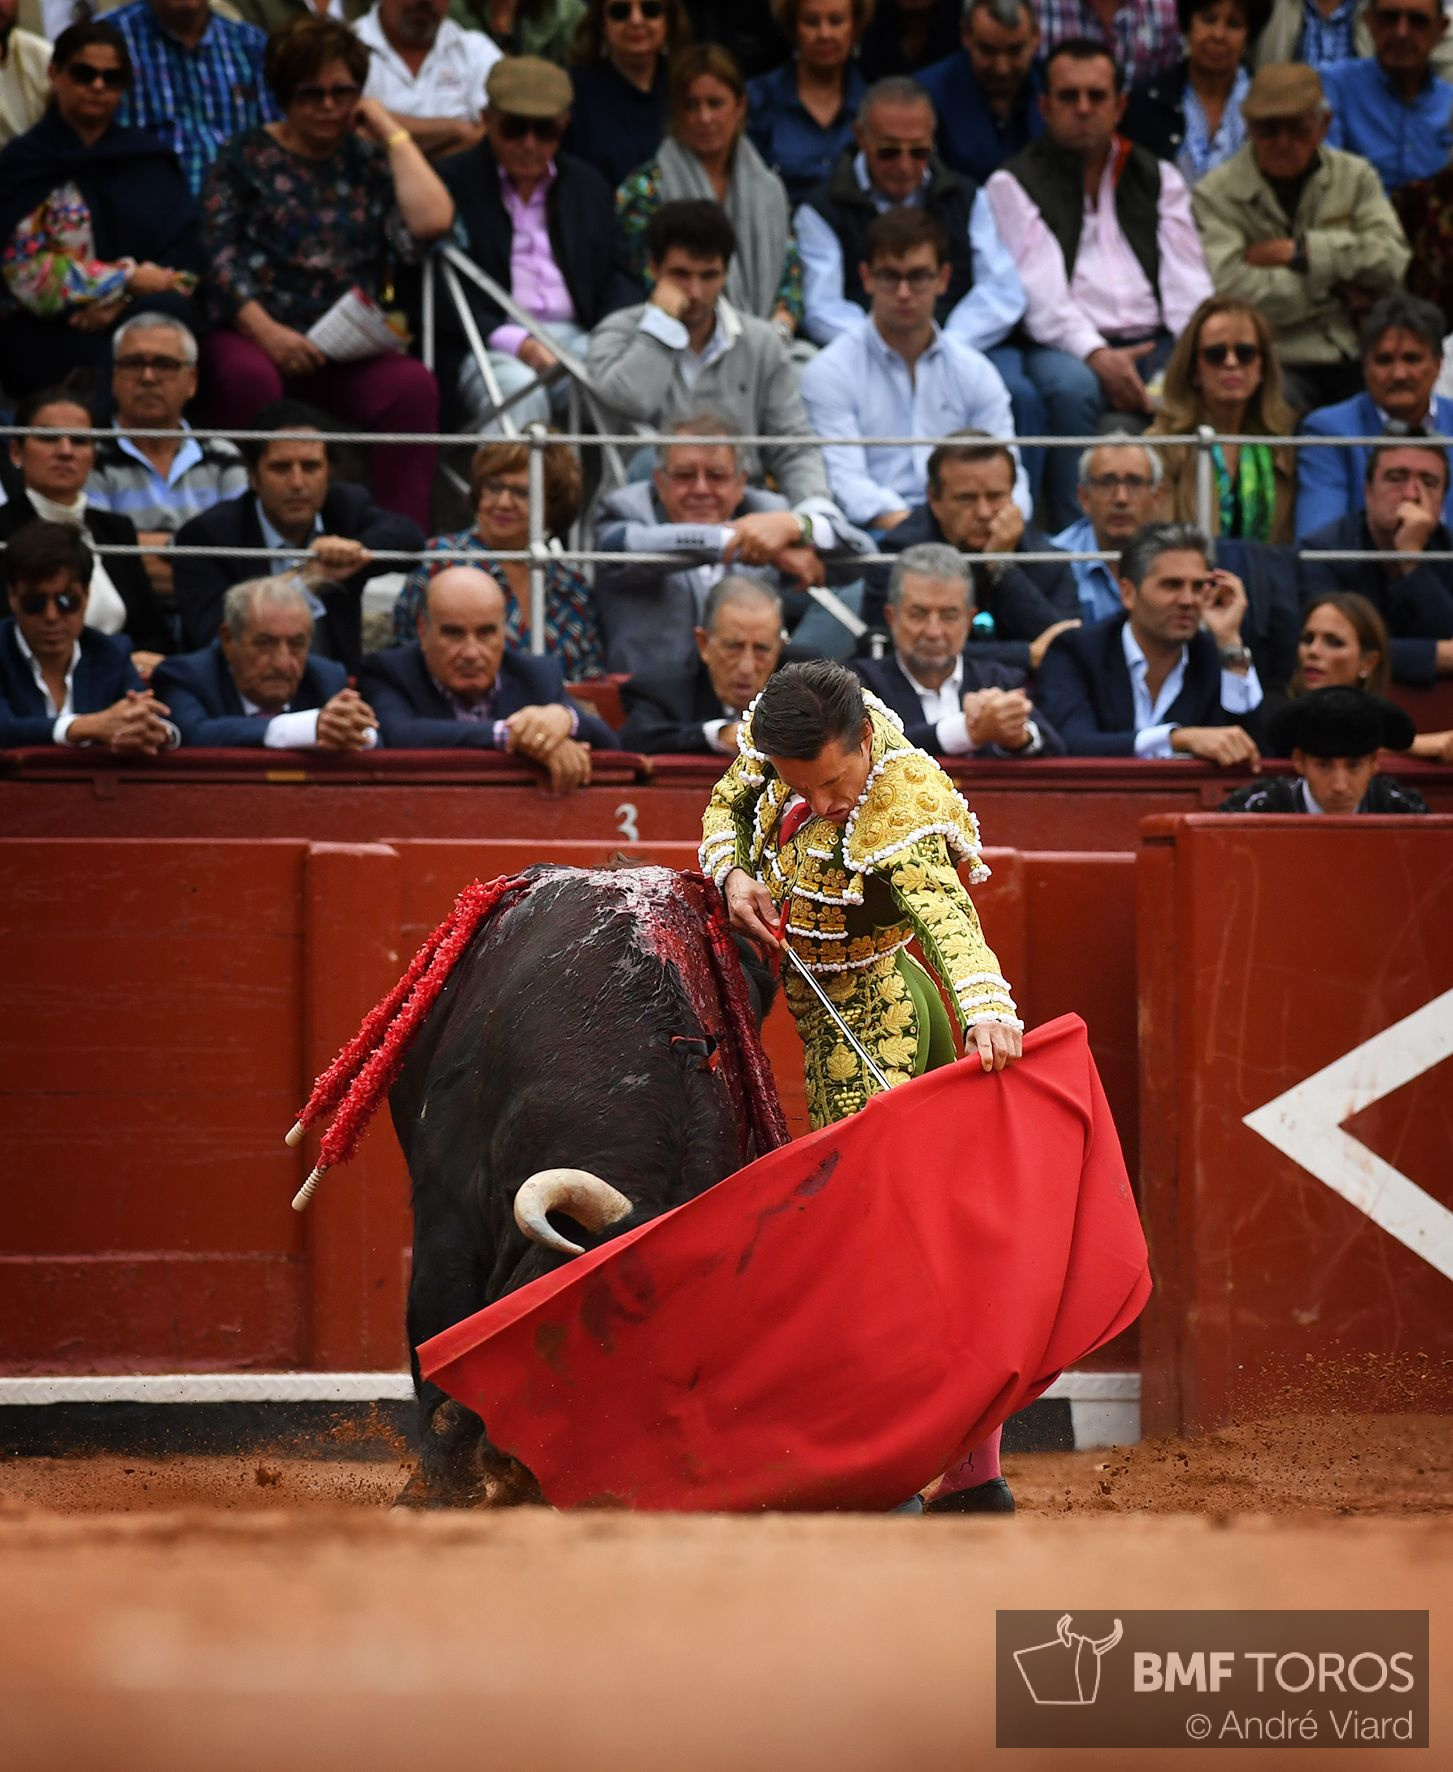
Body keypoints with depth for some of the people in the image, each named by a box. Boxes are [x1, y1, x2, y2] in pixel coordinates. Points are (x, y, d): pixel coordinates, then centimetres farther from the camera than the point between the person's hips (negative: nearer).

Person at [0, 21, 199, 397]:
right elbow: (30, 274, -4)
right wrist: (127, 280, -8)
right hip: (52, 336, -3)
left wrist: (123, 301, -13)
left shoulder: (151, 161, 16)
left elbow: (183, 265, 6)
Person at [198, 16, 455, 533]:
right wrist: (266, 332, -14)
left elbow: (431, 223, -1)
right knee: (250, 379, -38)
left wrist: (393, 135, 7)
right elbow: (218, 257, 1)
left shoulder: (369, 161, 18)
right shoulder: (246, 156, 14)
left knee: (413, 386, -30)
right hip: (252, 337, -1)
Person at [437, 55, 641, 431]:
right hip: (486, 344, -4)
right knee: (518, 390, -38)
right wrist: (515, 342, -17)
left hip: (575, 339, 4)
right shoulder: (452, 181, 6)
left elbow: (618, 279, 18)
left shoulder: (589, 186, 22)